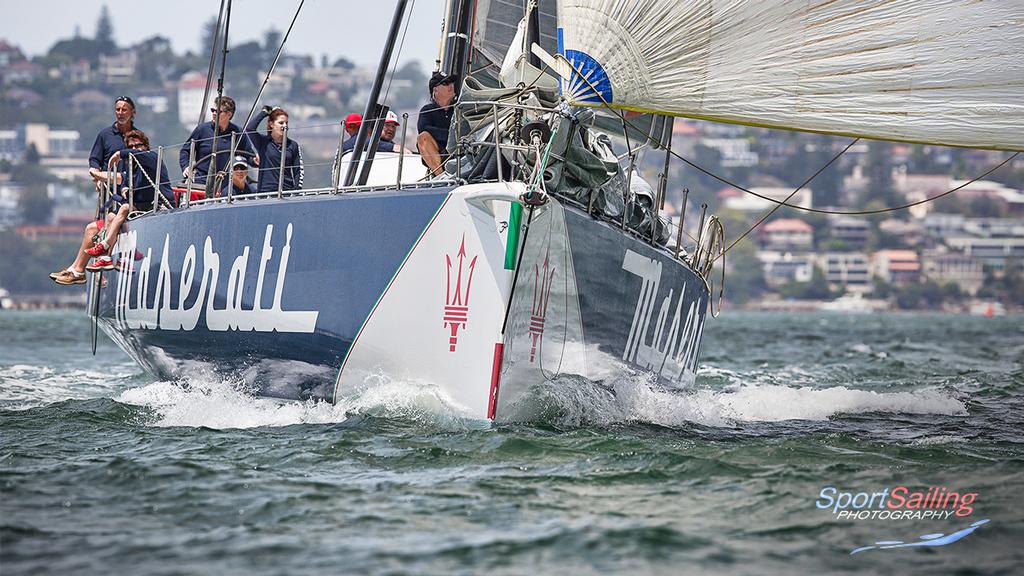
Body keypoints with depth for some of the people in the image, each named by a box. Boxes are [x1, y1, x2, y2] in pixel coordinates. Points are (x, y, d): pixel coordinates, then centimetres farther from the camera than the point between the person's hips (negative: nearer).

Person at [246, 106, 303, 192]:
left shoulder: (293, 145, 9)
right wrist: (264, 112, -3)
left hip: (288, 190, 2)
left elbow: (299, 170, 11)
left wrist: (297, 190, -1)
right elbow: (249, 128, -13)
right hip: (266, 190, -2)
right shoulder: (263, 142, 4)